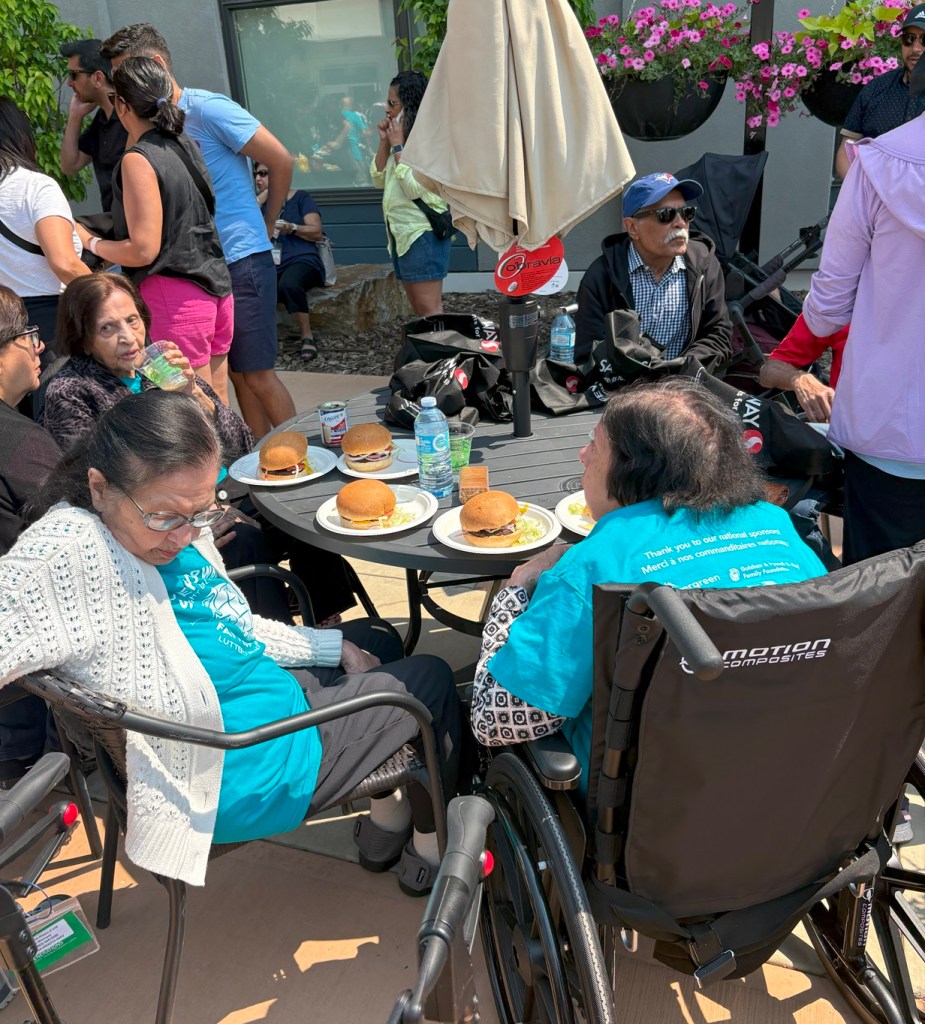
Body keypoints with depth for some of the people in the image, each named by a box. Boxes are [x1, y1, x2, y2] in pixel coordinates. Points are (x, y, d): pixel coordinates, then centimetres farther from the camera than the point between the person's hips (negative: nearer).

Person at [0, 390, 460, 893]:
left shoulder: (175, 528, -6)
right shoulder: (69, 553, -30)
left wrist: (335, 646, 11)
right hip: (250, 769, -8)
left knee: (377, 639, 28)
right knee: (431, 679, 5)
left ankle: (387, 822, 34)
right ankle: (431, 848, 30)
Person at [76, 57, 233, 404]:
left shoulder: (138, 160, -13)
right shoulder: (183, 144, 11)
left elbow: (143, 250, -17)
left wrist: (89, 241, 0)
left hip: (175, 295, -8)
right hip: (215, 287, 8)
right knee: (217, 406, 15)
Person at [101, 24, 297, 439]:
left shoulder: (208, 108, -10)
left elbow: (281, 161, -8)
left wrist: (267, 222, 2)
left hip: (241, 260, -7)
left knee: (256, 374, -4)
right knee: (236, 373, 10)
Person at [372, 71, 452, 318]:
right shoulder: (403, 136, 13)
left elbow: (415, 188, -21)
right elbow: (379, 180, 14)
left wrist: (397, 146, -12)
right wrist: (384, 142, 3)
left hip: (423, 232, -9)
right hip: (400, 232, 9)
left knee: (429, 308, -8)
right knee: (417, 307, 13)